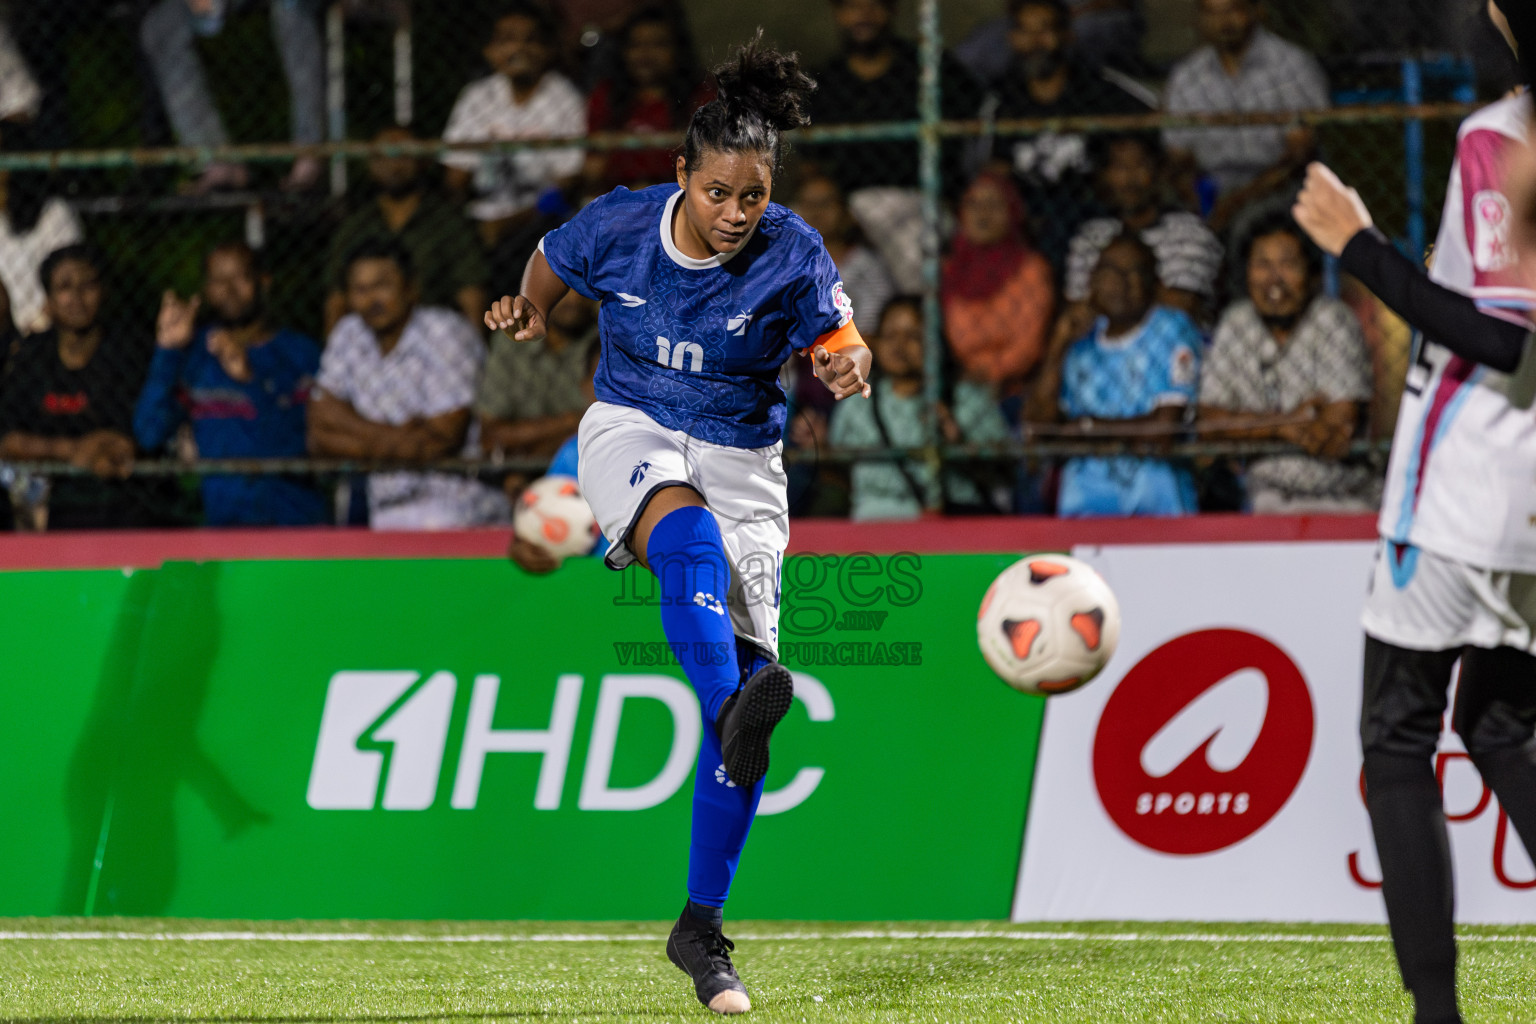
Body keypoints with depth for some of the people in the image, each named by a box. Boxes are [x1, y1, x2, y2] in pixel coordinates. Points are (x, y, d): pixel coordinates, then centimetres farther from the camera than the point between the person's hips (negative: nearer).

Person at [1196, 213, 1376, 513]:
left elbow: (1342, 421, -13)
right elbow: (1211, 420, 2)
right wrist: (1286, 423, -11)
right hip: (1271, 496, 3)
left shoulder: (1334, 320, -6)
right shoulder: (1235, 324, 6)